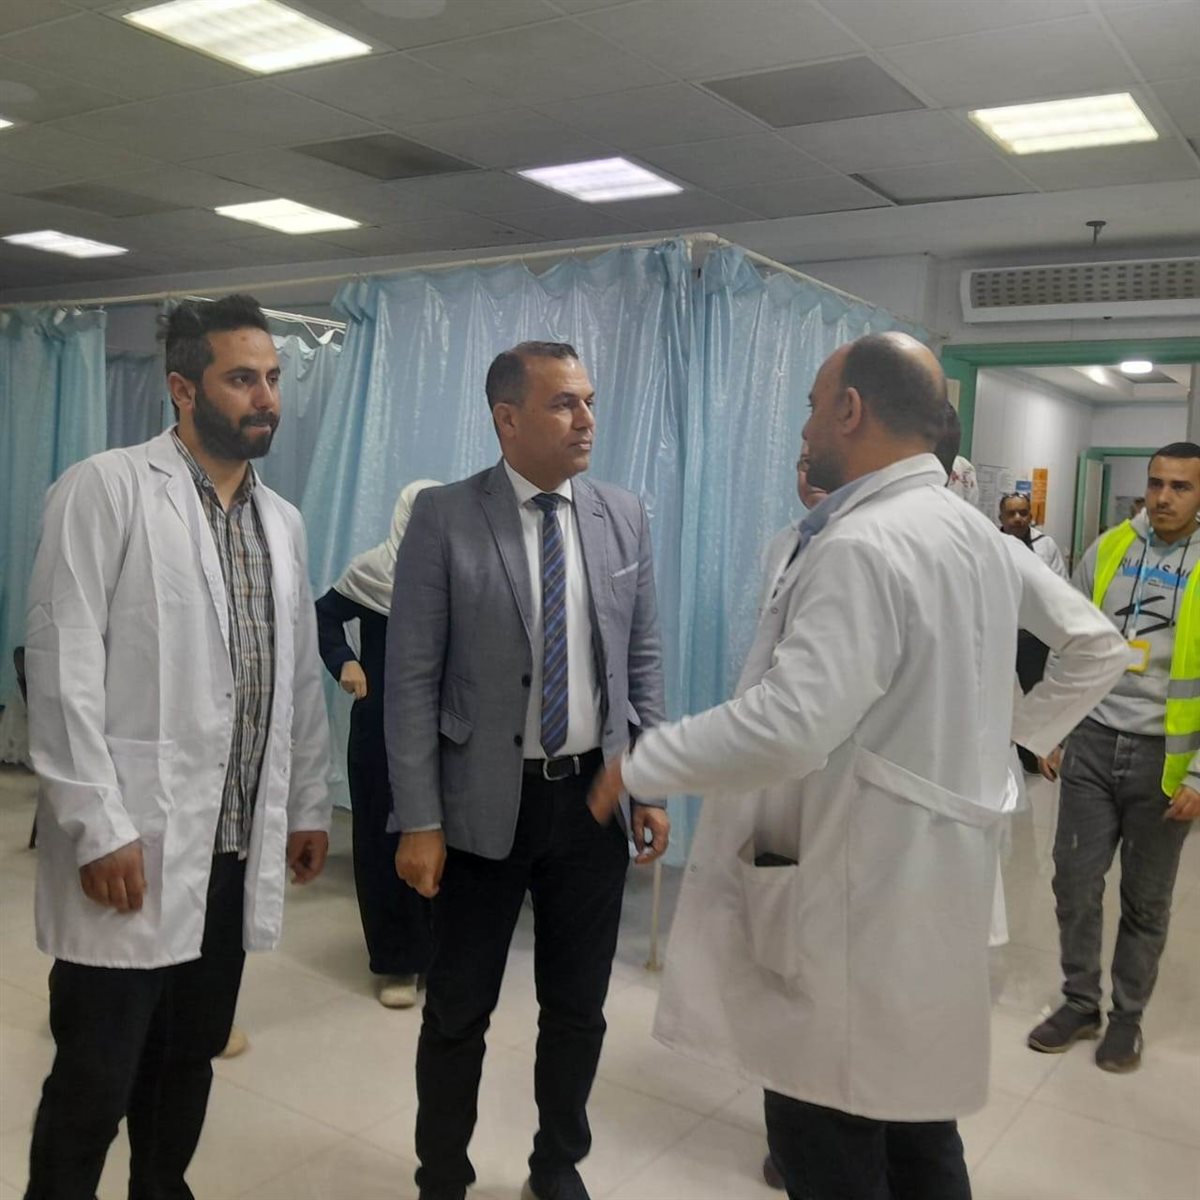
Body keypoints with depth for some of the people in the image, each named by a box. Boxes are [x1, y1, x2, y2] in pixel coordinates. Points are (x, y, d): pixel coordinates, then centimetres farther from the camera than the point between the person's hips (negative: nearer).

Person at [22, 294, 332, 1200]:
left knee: (191, 1059, 17)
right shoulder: (106, 489, -8)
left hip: (239, 845, 6)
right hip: (132, 843, -5)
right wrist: (99, 827, -17)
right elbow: (63, 668, -13)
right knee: (95, 1079, 5)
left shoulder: (282, 521, 11)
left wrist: (309, 804, 14)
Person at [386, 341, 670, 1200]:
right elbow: (412, 680, -9)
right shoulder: (445, 519, -9)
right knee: (459, 1013, 12)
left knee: (578, 1008, 17)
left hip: (596, 797, 3)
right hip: (486, 802, -3)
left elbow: (643, 662, 7)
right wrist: (419, 820, -11)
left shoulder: (626, 517, 2)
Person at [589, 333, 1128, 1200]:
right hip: (931, 877, 10)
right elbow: (1099, 645, 18)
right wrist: (1017, 733, 19)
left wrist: (638, 764, -18)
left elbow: (789, 726, -30)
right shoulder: (978, 534, 9)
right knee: (916, 1124, 21)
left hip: (859, 889, -9)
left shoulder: (861, 546, -21)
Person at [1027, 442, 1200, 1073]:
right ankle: (1080, 1003, 25)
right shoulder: (1106, 551, 2)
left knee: (1146, 898, 11)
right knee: (1075, 880, 6)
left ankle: (1127, 1016, 29)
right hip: (1093, 742, 2)